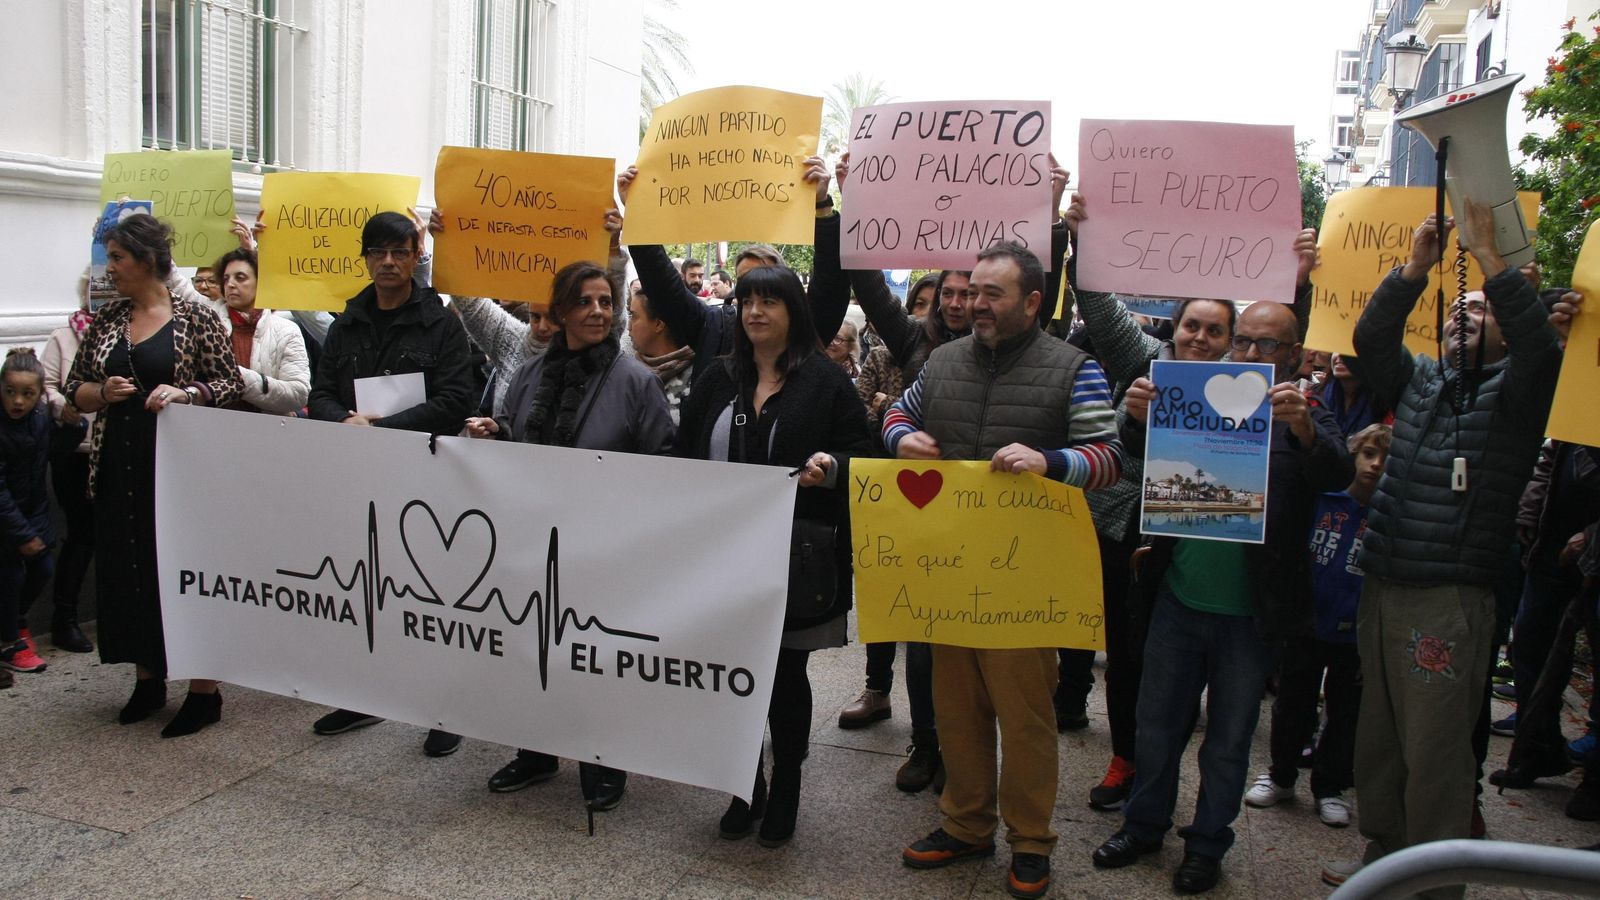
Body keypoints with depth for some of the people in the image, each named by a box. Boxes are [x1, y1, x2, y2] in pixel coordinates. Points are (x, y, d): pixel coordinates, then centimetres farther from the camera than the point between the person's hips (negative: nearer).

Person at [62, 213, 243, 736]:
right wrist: (102, 392, -6)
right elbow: (75, 388, 15)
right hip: (118, 467, 5)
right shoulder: (106, 320, 11)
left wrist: (184, 394, -19)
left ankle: (204, 689, 6)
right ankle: (148, 678, 24)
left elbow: (231, 385, -3)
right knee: (124, 570, 8)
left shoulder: (196, 320, -4)